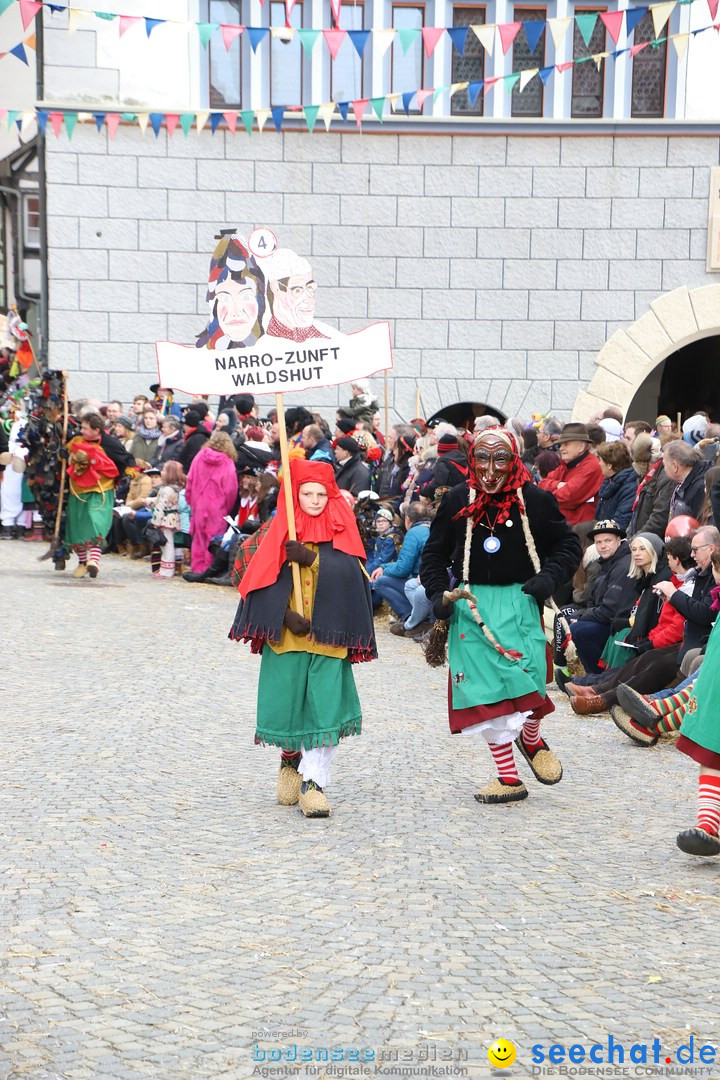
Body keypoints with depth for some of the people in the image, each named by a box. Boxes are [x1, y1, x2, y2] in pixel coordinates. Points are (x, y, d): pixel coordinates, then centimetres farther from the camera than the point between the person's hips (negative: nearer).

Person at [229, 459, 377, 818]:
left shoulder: (341, 530, 5)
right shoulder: (282, 531, 6)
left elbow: (349, 572, -9)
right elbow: (268, 579, 0)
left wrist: (311, 559, -20)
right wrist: (286, 615, -14)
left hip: (327, 634, -1)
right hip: (286, 635, 1)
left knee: (323, 705, -7)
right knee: (285, 701, 3)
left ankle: (313, 781, -3)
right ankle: (290, 758, 31)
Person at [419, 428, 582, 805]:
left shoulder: (535, 500, 0)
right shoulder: (457, 501, 5)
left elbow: (568, 544, 10)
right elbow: (434, 553, 14)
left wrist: (549, 577, -6)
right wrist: (437, 593, 0)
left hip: (519, 603, -1)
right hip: (470, 604, 2)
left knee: (529, 679, -13)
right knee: (485, 689, -1)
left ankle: (530, 738, 23)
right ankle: (508, 778, 10)